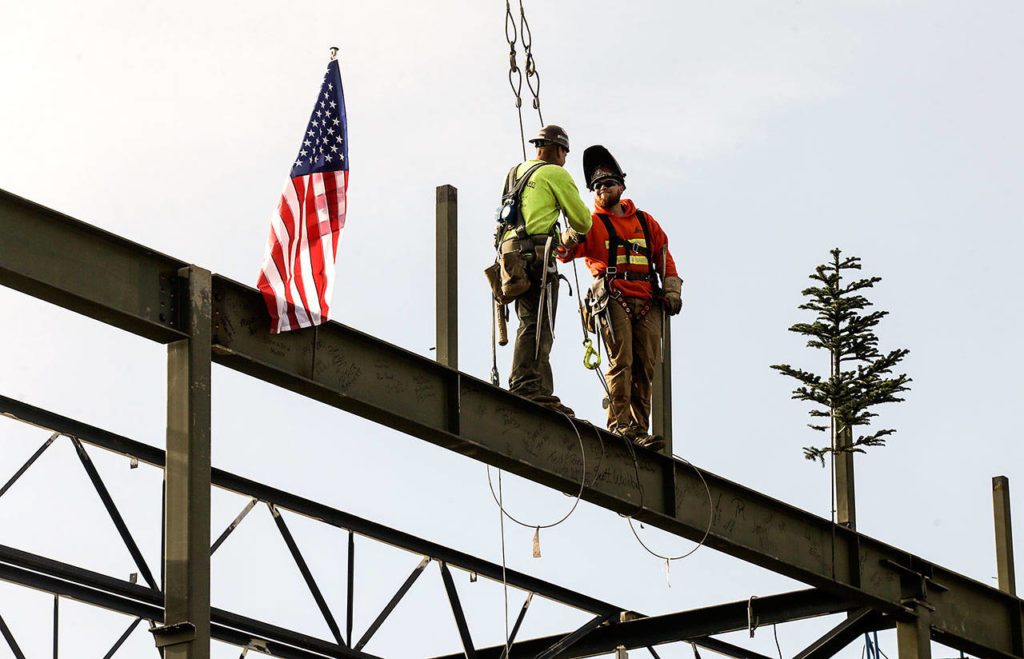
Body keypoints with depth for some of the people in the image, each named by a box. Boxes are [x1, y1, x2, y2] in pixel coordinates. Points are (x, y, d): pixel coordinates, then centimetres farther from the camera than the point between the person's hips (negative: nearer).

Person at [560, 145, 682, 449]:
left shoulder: (644, 221, 20)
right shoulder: (592, 224, 9)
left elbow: (664, 254, 24)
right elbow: (566, 253, -4)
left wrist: (672, 289, 12)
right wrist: (571, 241, -28)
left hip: (647, 301, 4)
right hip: (613, 298, -4)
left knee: (646, 367, -1)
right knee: (621, 360, -15)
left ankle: (640, 429, 1)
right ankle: (619, 425, -16)